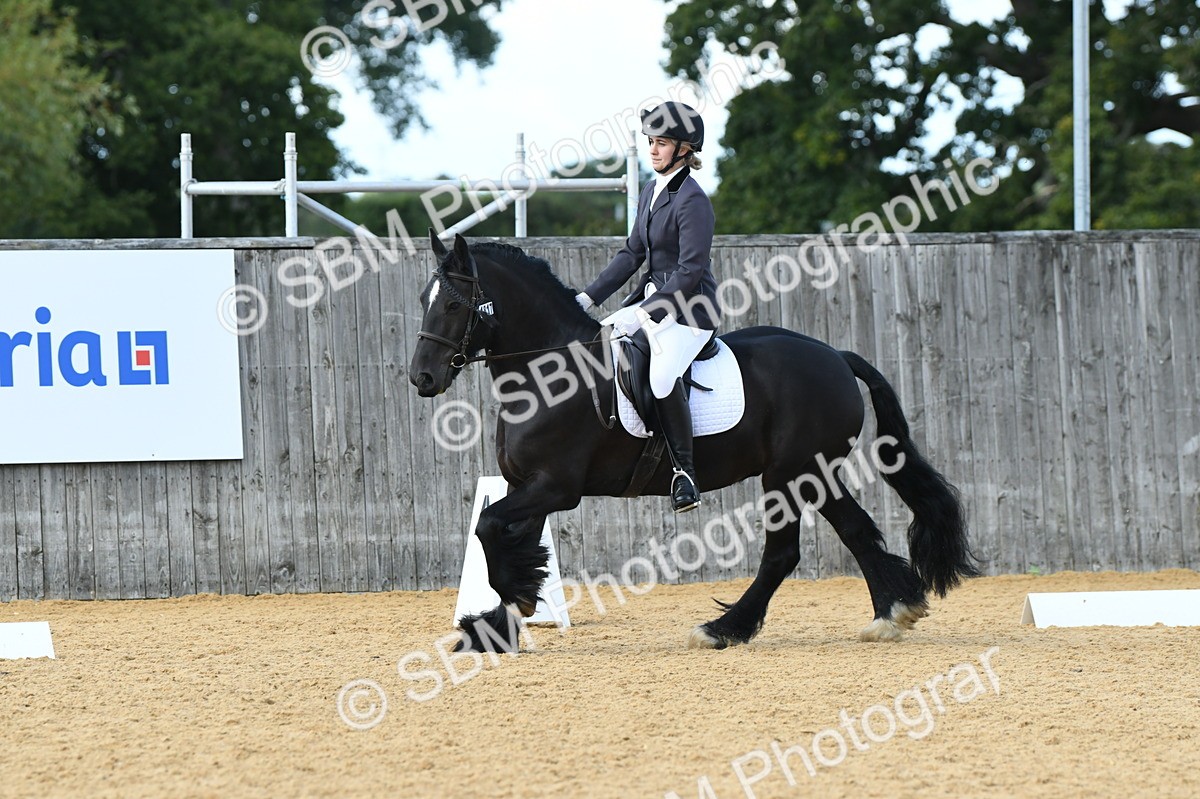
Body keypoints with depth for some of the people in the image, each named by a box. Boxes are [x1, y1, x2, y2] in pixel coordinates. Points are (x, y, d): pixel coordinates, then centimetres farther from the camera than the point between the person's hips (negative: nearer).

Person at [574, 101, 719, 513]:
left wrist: (643, 313, -24)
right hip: (653, 299, 10)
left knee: (663, 377, -32)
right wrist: (588, 297, 10)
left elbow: (691, 271, -21)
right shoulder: (652, 191, 11)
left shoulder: (692, 201, -16)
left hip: (689, 311, -10)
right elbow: (633, 254, 17)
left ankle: (684, 471, -23)